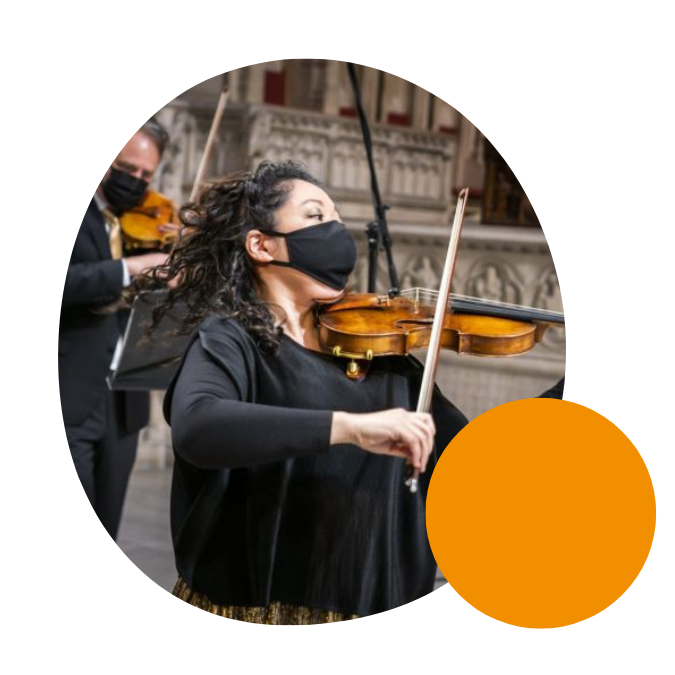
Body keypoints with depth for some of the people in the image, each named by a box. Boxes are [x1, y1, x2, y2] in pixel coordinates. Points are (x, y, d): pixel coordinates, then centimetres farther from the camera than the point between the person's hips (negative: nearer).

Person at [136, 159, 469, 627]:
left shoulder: (378, 348, 8)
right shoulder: (230, 340, -7)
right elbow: (195, 429, -29)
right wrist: (350, 426, -36)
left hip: (375, 606, 5)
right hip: (259, 609, -5)